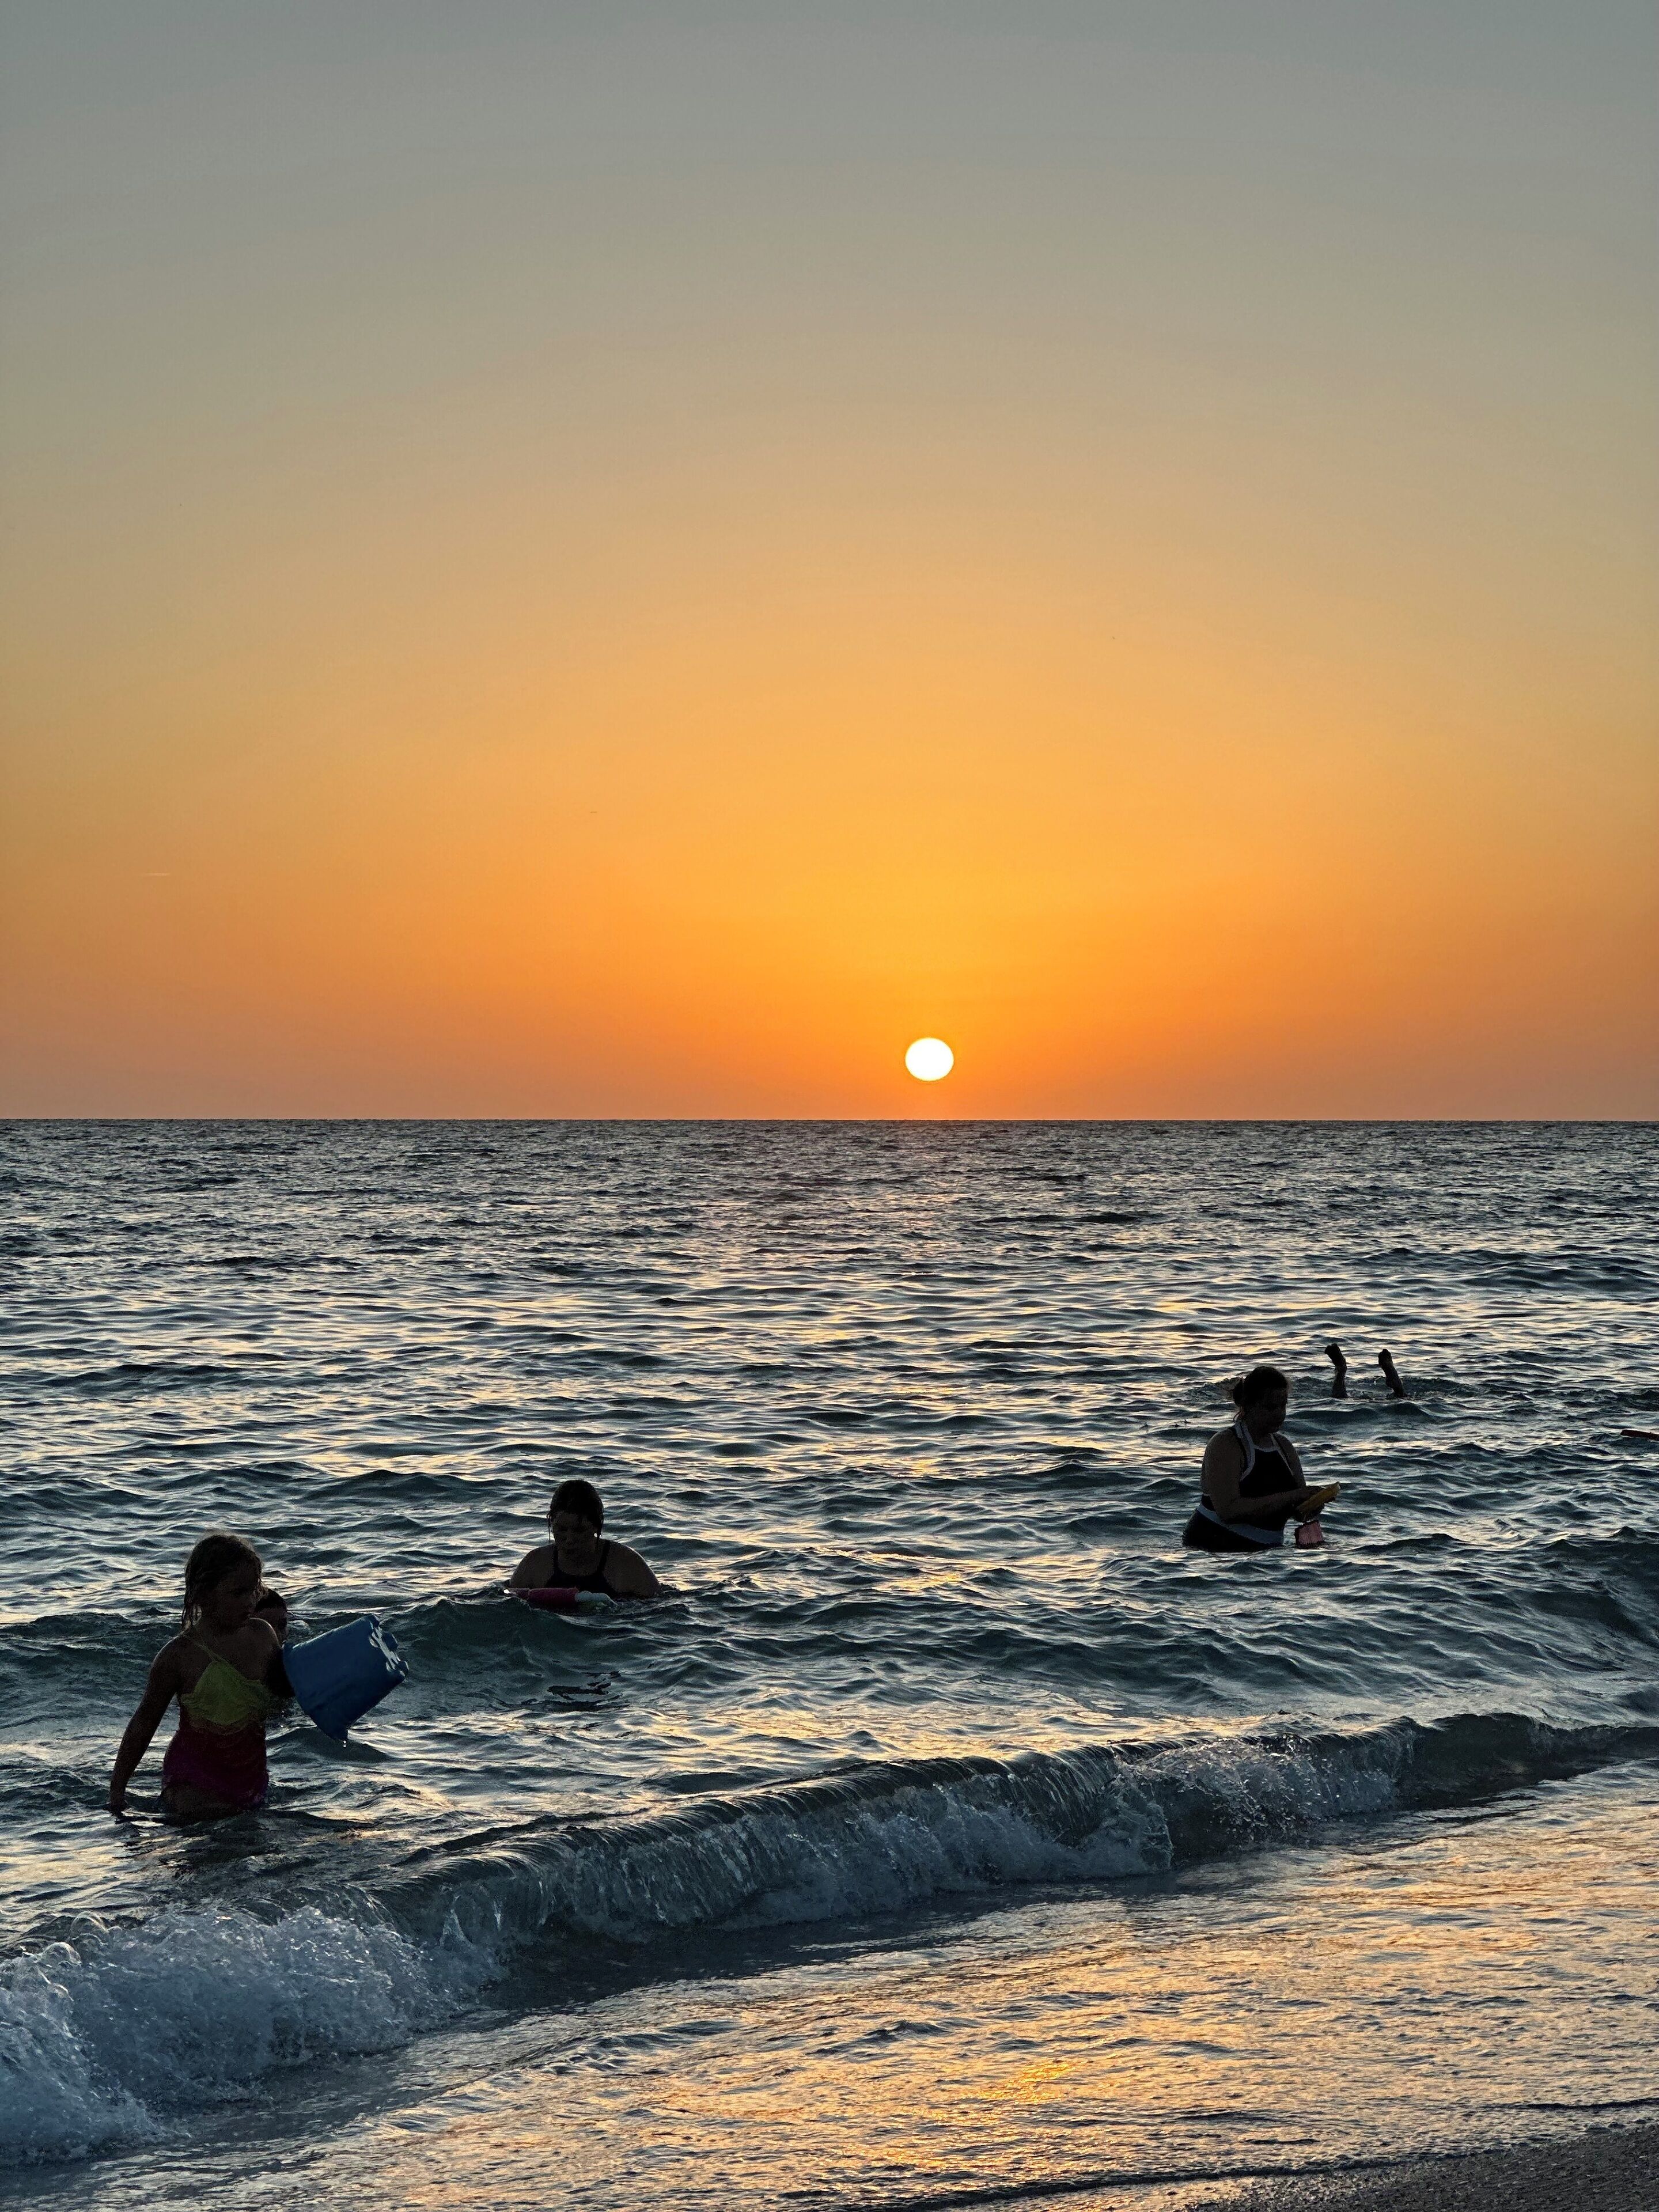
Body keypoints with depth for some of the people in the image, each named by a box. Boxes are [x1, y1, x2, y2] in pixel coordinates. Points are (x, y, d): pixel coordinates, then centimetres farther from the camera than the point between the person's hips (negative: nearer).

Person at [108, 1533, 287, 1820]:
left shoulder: (263, 1635, 0)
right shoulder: (180, 1656, -15)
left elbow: (284, 1688, 19)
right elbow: (145, 1721, -5)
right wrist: (117, 1789, -2)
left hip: (252, 1778, 6)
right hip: (195, 1786, -5)